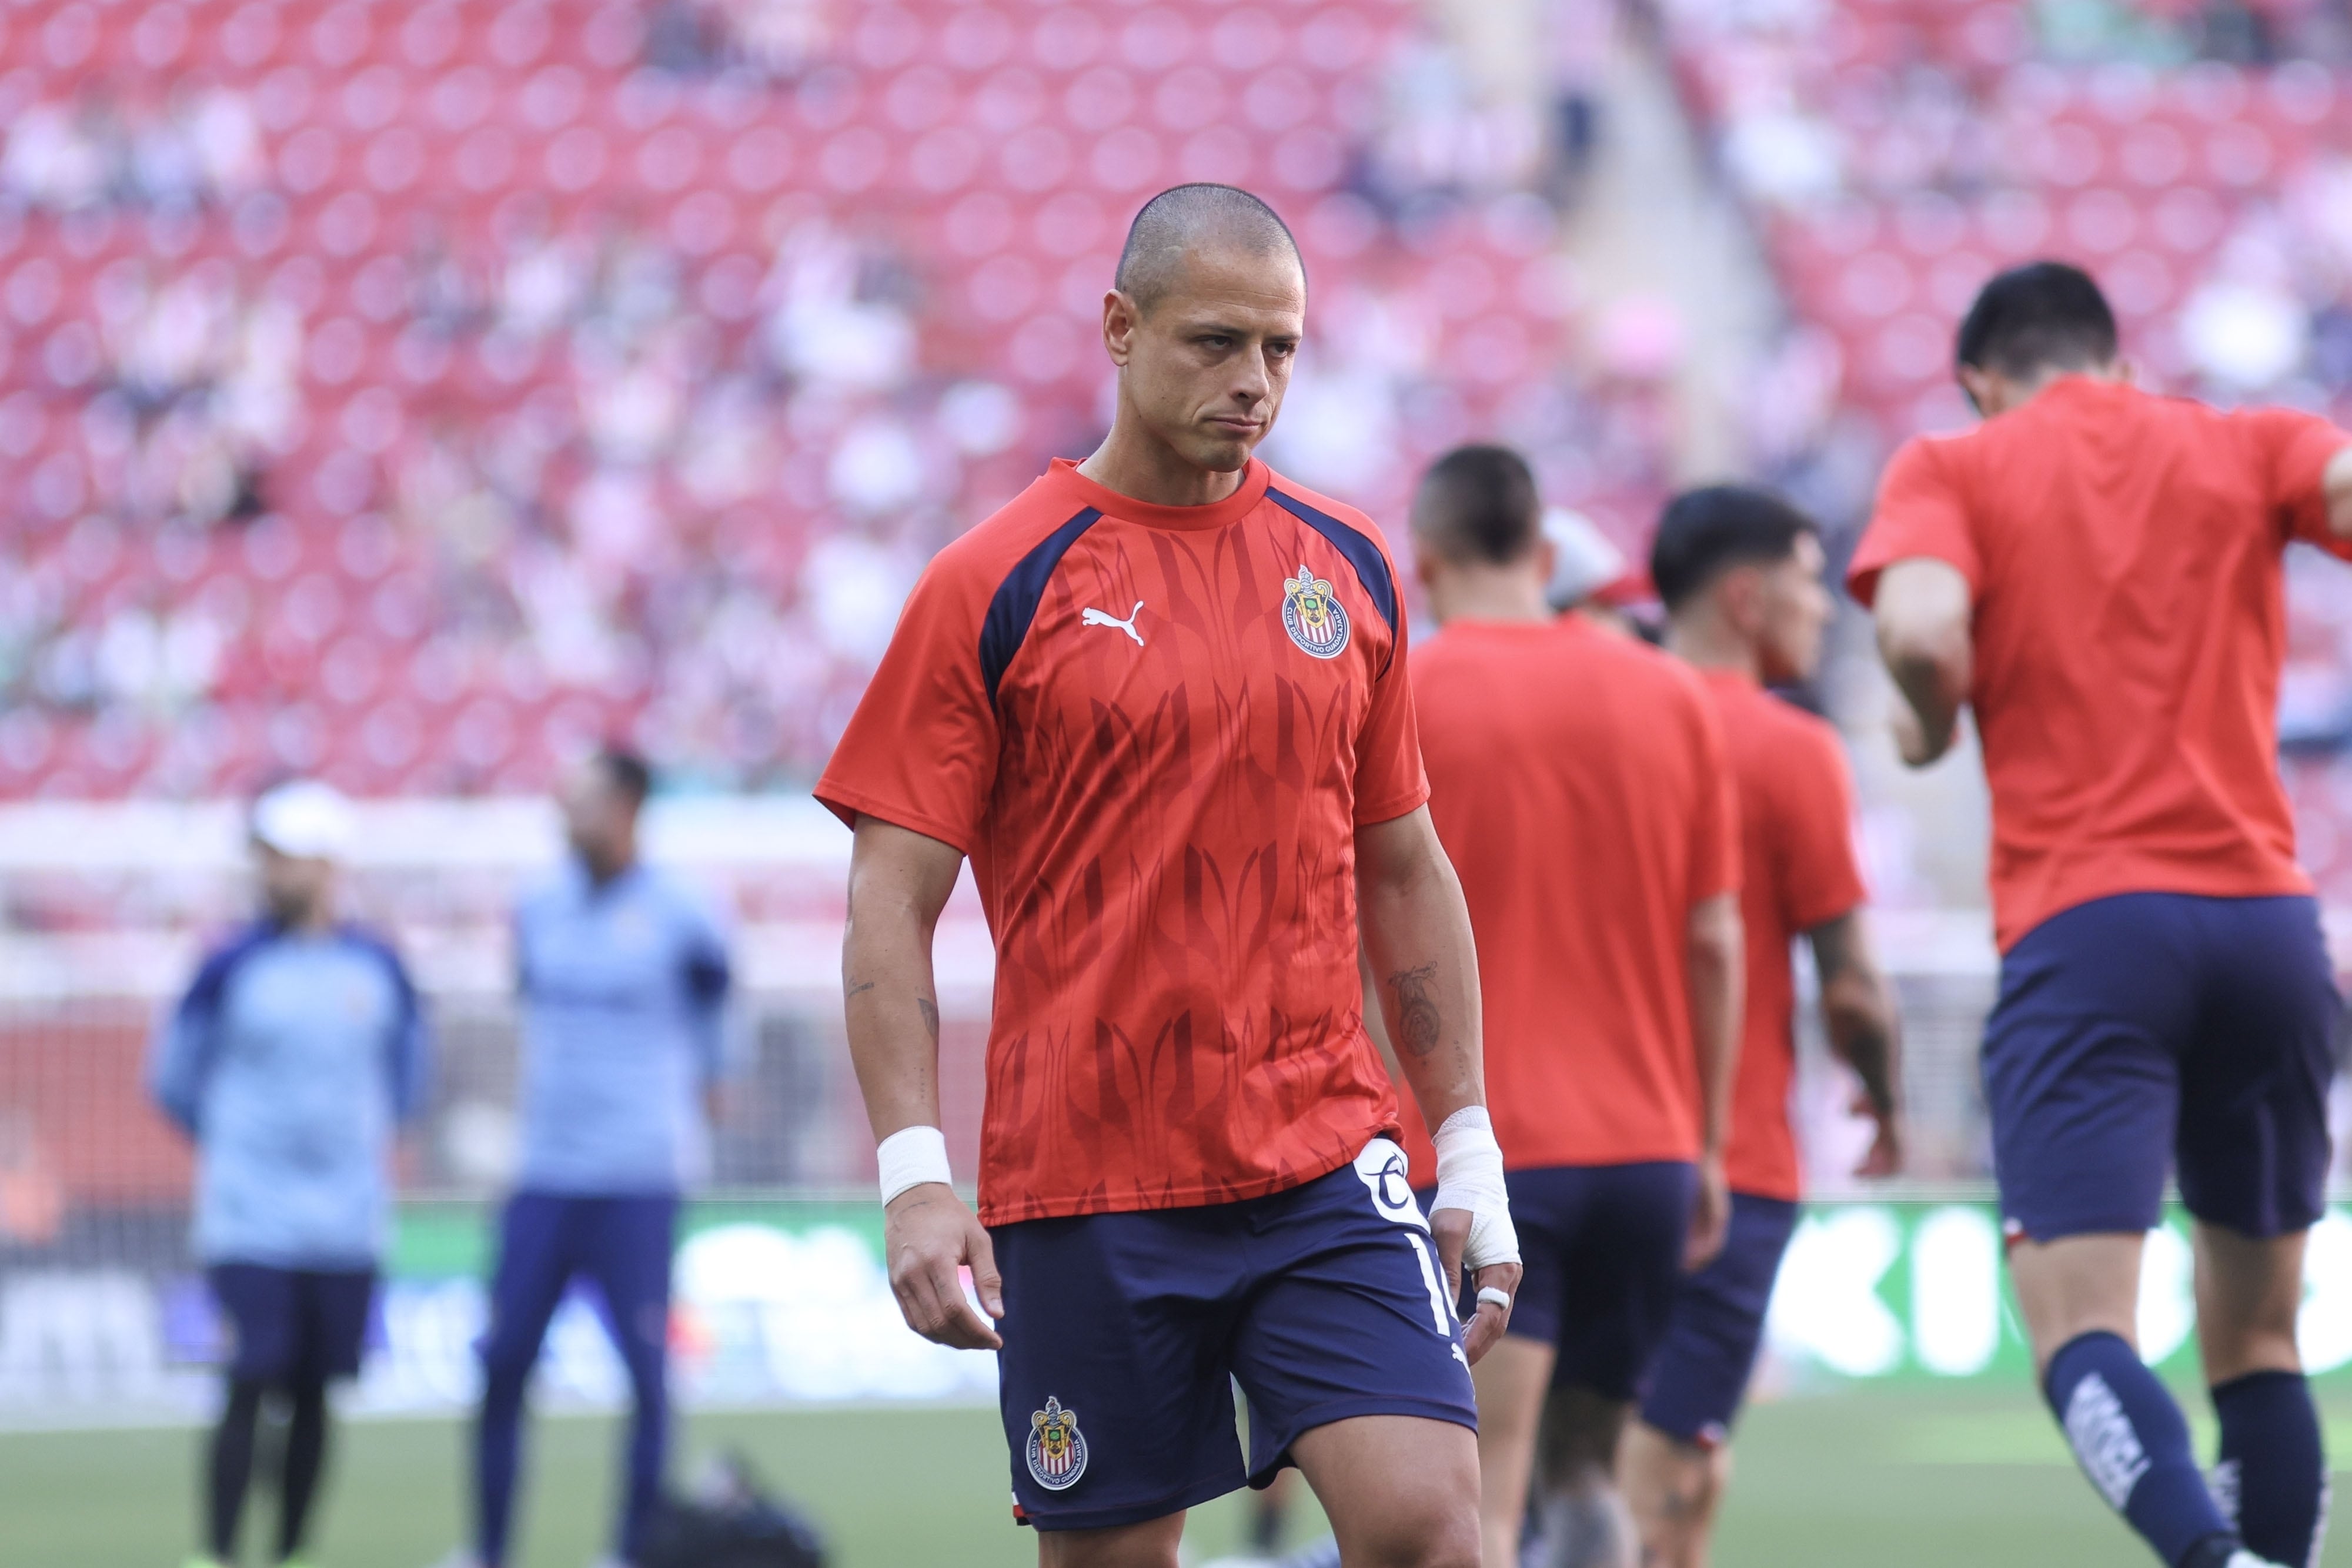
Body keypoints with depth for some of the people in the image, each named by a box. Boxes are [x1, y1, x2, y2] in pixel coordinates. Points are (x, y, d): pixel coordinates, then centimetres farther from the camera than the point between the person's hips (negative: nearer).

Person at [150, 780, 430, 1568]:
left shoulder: (376, 967, 5)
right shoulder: (233, 967, -3)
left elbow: (406, 1061, 22)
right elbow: (175, 1075, 8)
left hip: (347, 1221, 3)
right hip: (251, 1223, -3)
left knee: (316, 1393, 6)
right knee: (251, 1385, -11)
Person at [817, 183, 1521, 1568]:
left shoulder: (1347, 567, 10)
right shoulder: (996, 586, -2)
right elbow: (892, 906, -4)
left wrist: (1470, 1147, 13)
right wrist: (915, 1174, -15)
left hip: (1328, 1166, 3)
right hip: (1085, 1187, -2)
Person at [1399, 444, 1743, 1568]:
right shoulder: (1670, 696, 7)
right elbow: (1716, 943, 7)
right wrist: (1707, 1146, 14)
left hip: (1480, 1148, -4)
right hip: (1648, 1143, 4)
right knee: (1587, 1472, 18)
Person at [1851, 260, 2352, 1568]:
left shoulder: (1952, 469, 8)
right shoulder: (2245, 448, 15)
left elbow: (1921, 628, -11)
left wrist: (1934, 727, 9)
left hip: (2083, 927, -3)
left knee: (2085, 1336, -11)